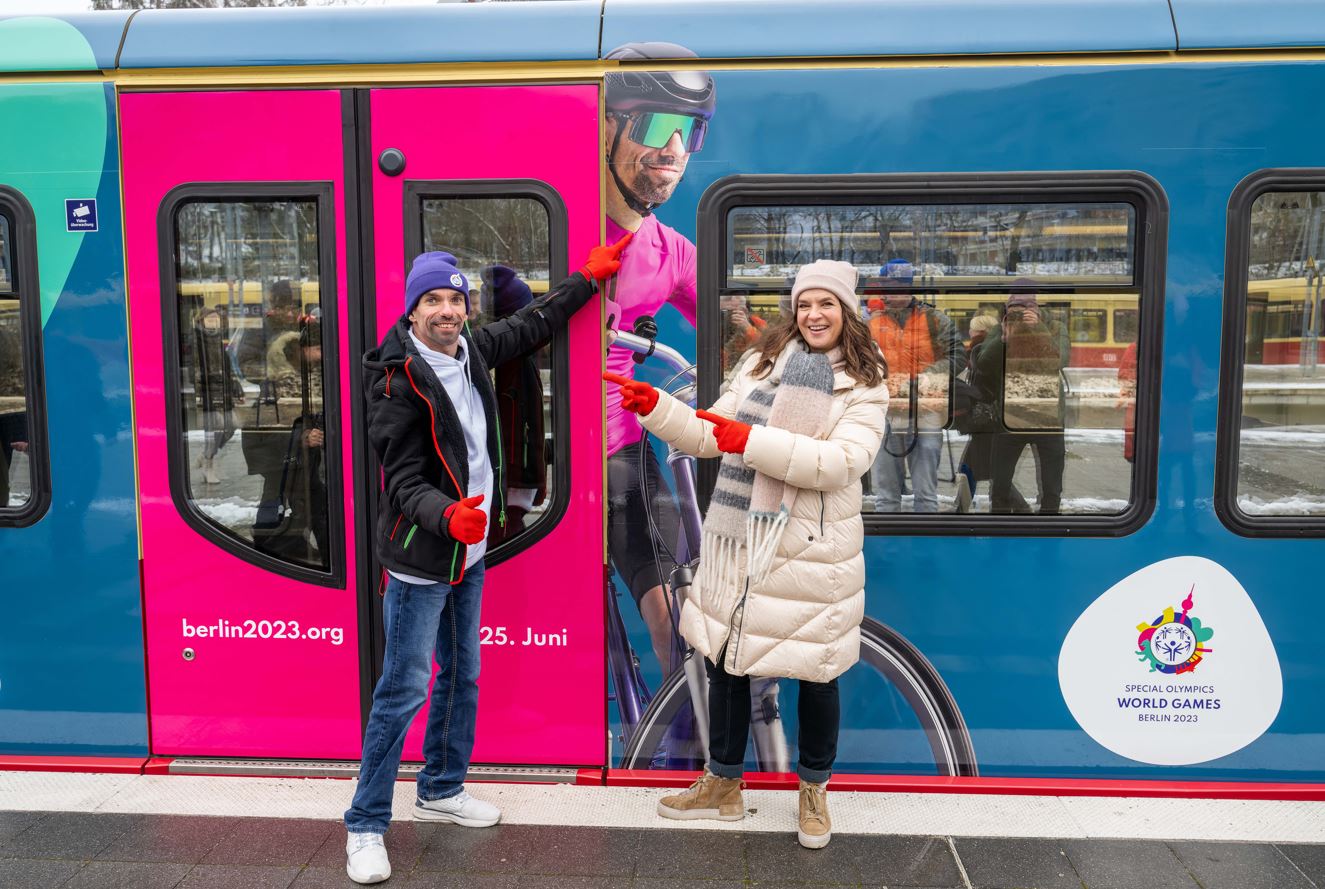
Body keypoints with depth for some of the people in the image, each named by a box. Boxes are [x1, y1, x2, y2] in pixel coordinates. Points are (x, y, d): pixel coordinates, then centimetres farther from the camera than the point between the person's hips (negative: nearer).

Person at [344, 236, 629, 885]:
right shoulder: (398, 381, -18)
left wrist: (588, 277, 26)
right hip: (420, 559, -8)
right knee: (403, 691, -4)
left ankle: (440, 791, 37)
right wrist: (447, 515, -41)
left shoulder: (472, 350, 3)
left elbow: (532, 324, 21)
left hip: (468, 552, 8)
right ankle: (365, 825, 13)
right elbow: (404, 483, -22)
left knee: (462, 677, 18)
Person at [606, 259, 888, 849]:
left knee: (816, 674, 9)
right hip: (737, 540, 4)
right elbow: (710, 436, 9)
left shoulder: (866, 387, -3)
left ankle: (814, 790, 36)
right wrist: (655, 408, -5)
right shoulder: (762, 362, 8)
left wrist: (753, 440, -24)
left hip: (812, 552, -4)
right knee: (723, 658, 13)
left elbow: (841, 463, -19)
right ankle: (723, 784, 35)